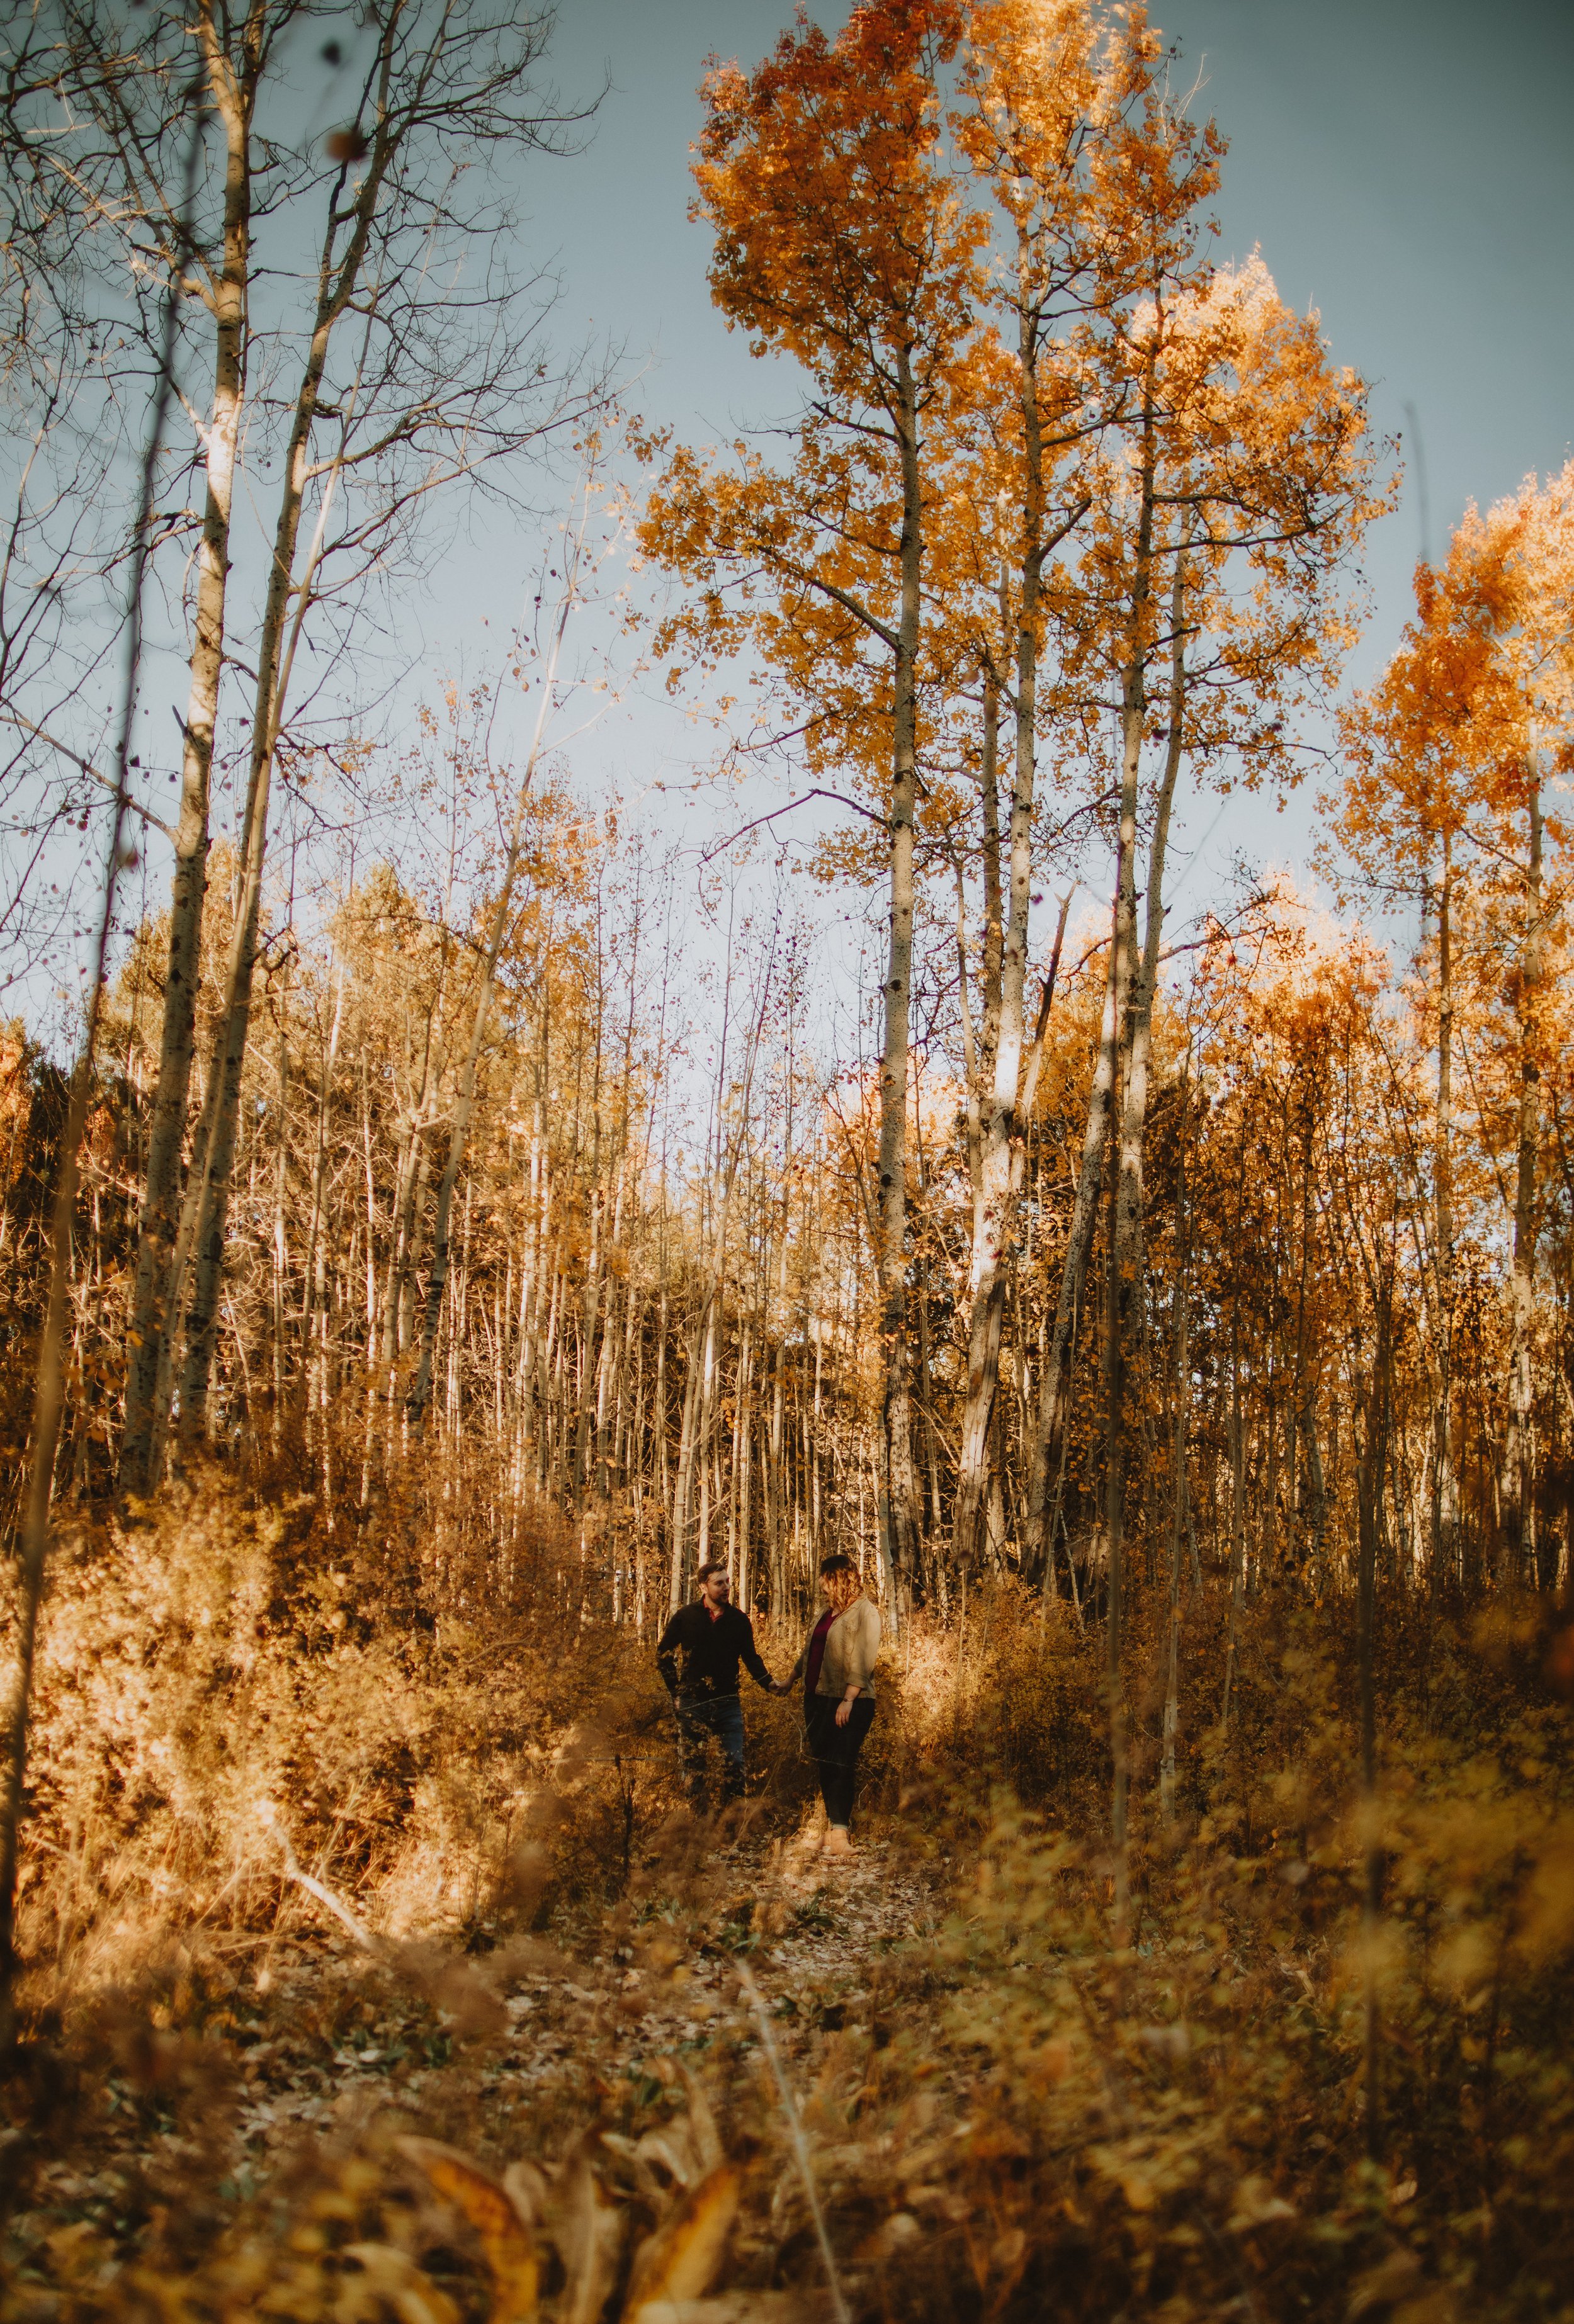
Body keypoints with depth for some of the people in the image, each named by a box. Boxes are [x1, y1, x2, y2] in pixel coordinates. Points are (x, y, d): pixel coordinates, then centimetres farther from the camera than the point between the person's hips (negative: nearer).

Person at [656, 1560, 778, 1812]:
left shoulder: (739, 1619, 4)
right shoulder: (686, 1617, 0)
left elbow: (751, 1658, 9)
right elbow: (663, 1655, 8)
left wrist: (769, 1683, -8)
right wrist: (676, 1691, 2)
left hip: (728, 1703, 1)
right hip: (693, 1704, -1)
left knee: (734, 1764, -4)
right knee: (694, 1765, 4)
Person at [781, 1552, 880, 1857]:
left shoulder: (865, 1612, -8)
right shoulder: (827, 1613, 17)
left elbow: (863, 1662, -17)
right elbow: (809, 1651, 30)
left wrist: (848, 1700, -24)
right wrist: (790, 1680, 39)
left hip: (849, 1704, -8)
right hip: (818, 1699, 8)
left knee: (840, 1767, -11)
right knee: (824, 1766, 6)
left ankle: (840, 1835, -10)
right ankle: (834, 1828, 11)